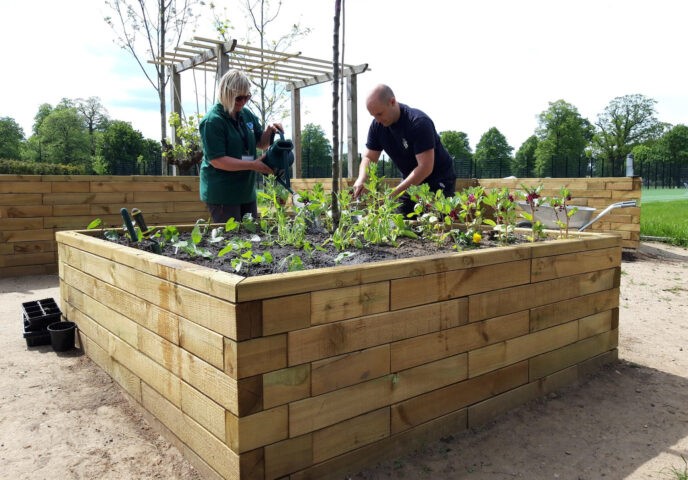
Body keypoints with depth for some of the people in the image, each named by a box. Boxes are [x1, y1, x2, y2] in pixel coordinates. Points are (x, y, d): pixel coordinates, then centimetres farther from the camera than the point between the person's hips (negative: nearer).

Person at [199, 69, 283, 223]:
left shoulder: (247, 114, 6)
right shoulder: (212, 121, -16)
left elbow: (261, 143, 17)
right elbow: (217, 160, -21)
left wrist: (270, 130, -5)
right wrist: (253, 165, -21)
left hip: (247, 190, 7)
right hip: (222, 194, -7)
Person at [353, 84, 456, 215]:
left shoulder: (419, 122, -25)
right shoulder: (377, 125, -5)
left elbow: (426, 167, -29)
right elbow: (369, 157, 2)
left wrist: (394, 193, -32)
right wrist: (362, 179, -21)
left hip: (438, 180, -6)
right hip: (410, 181, 6)